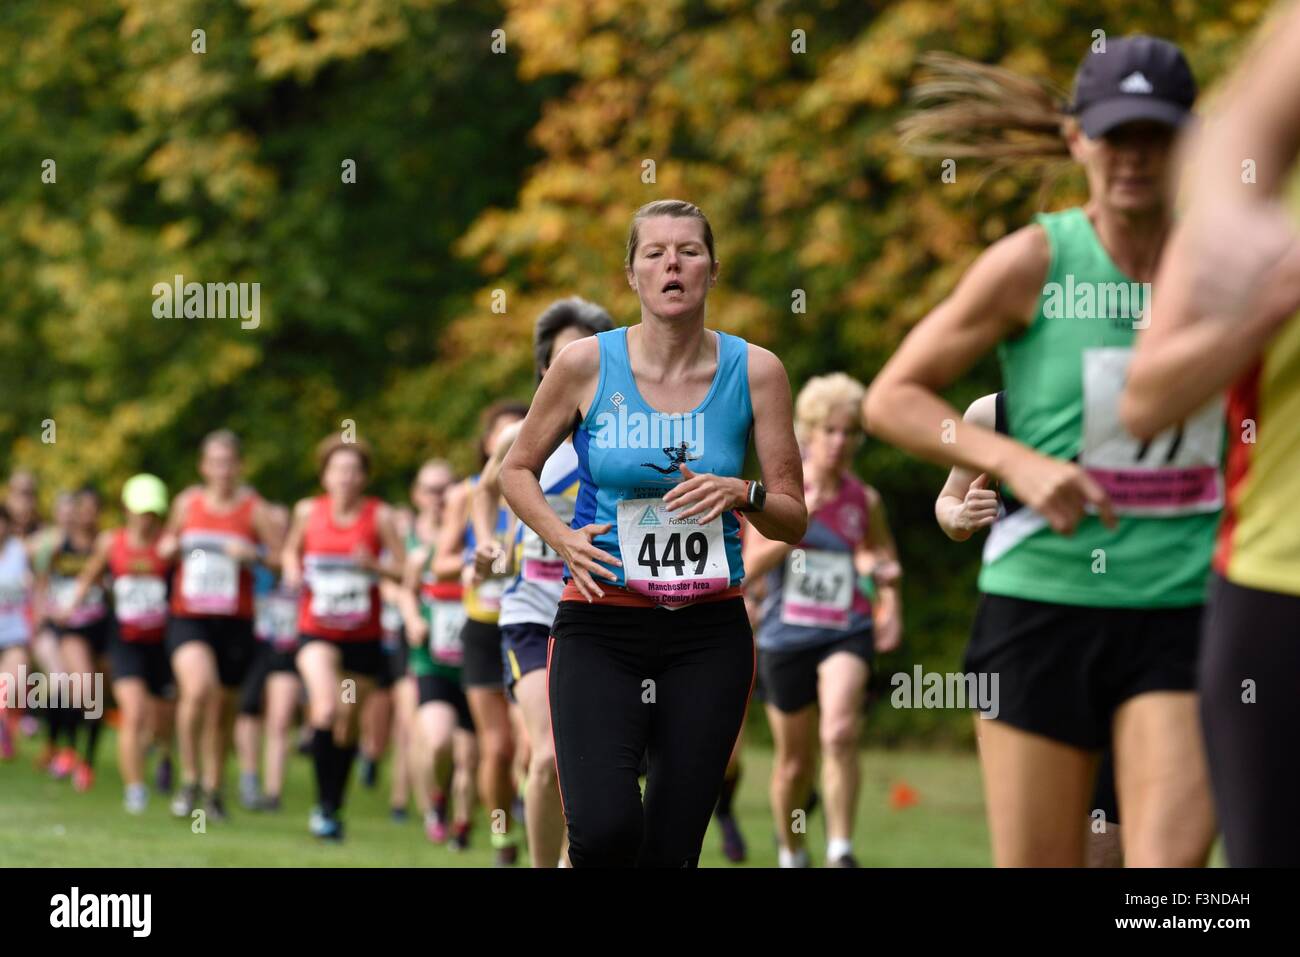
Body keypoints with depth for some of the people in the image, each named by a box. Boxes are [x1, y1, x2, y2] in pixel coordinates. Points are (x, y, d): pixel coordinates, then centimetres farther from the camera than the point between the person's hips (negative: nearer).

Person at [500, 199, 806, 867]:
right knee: (604, 832, -23)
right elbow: (518, 470, 12)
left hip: (709, 635, 2)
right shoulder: (587, 363, -3)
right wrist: (562, 538, -6)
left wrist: (742, 494, -15)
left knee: (671, 852, 2)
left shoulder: (755, 371, 1)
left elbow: (794, 520, 6)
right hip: (600, 625, -2)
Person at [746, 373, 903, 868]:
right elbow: (751, 563, -11)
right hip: (786, 636, 0)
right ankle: (791, 854, 34)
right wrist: (799, 519, -20)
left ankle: (841, 851, -25)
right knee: (794, 762, 11)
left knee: (840, 733, -27)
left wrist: (889, 600, 3)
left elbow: (885, 558, 20)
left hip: (847, 633, 0)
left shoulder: (865, 500, 2)